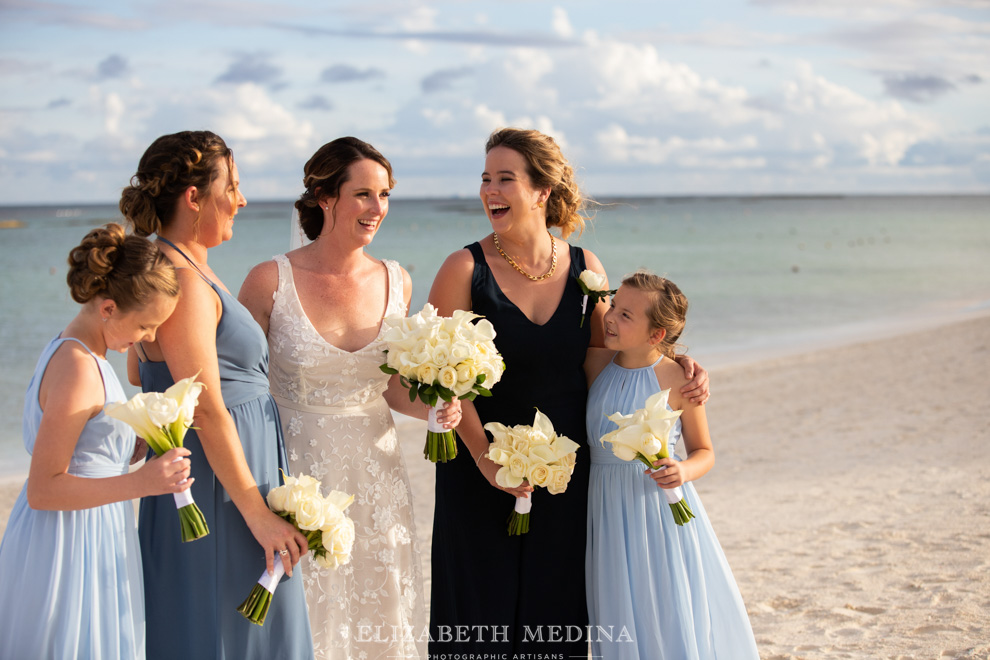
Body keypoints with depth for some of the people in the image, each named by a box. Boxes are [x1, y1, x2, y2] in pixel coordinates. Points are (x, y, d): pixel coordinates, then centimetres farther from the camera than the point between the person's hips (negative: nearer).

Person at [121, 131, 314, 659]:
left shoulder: (163, 266, 11)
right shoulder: (182, 281, -21)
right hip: (216, 483, -10)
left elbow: (138, 376, 21)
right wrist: (258, 513, -20)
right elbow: (208, 412, -23)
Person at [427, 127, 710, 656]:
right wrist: (485, 457, -17)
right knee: (482, 616, 4)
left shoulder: (585, 268, 2)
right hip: (481, 478, -2)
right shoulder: (466, 270, -7)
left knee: (554, 617, 10)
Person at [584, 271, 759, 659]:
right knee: (622, 624, 11)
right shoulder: (595, 363, -1)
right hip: (609, 509, 3)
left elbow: (704, 451, 1)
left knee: (673, 619, 2)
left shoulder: (678, 380, -10)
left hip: (660, 509, -3)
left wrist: (684, 471, -18)